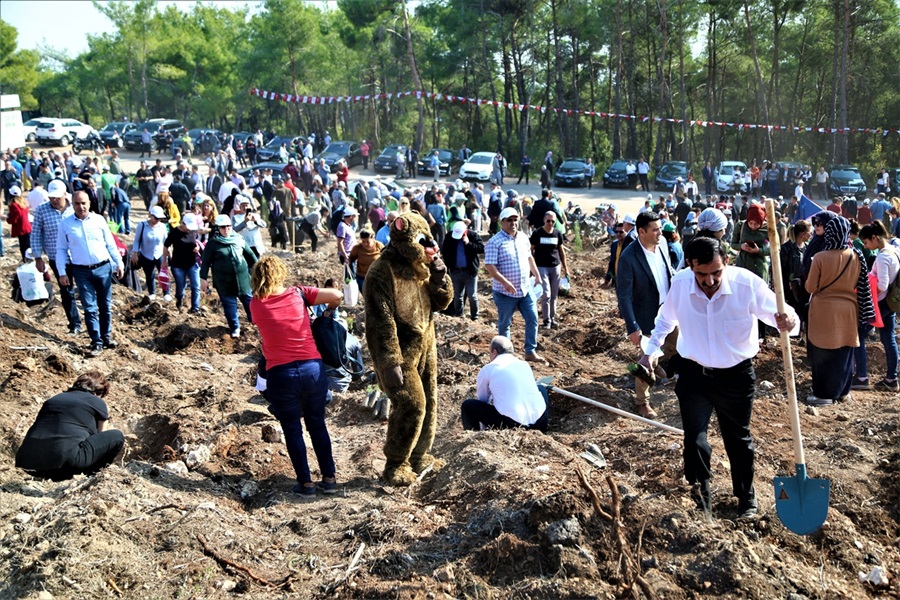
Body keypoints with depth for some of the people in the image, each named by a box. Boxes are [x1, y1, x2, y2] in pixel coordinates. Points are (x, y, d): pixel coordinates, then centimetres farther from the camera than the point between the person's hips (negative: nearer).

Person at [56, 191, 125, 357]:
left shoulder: (99, 220, 0)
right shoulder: (65, 224, -2)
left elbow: (110, 244, 6)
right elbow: (61, 249, 2)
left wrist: (119, 263, 4)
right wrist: (62, 272, -3)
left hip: (103, 268, 1)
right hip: (82, 272, -1)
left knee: (105, 306, 11)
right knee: (90, 308, 0)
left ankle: (106, 337, 24)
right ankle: (96, 342, 6)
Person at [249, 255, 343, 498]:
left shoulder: (256, 304, 2)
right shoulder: (298, 293, 1)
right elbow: (337, 295, -1)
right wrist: (330, 310, 19)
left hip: (280, 375, -2)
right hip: (312, 368, 2)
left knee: (292, 430, 12)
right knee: (317, 424, 17)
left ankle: (306, 483, 15)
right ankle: (329, 479, 22)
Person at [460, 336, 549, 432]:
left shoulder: (486, 370, 8)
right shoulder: (525, 365, 20)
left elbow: (483, 400, 21)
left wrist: (483, 428, 35)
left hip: (512, 425, -4)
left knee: (467, 405, 13)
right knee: (541, 388, 35)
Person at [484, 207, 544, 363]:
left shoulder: (523, 238, 6)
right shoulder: (494, 242, -16)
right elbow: (489, 266, -21)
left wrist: (537, 275, 16)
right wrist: (505, 282, -29)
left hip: (525, 289, 6)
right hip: (505, 292, -6)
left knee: (532, 319, 6)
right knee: (504, 324, 8)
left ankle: (531, 352, 16)